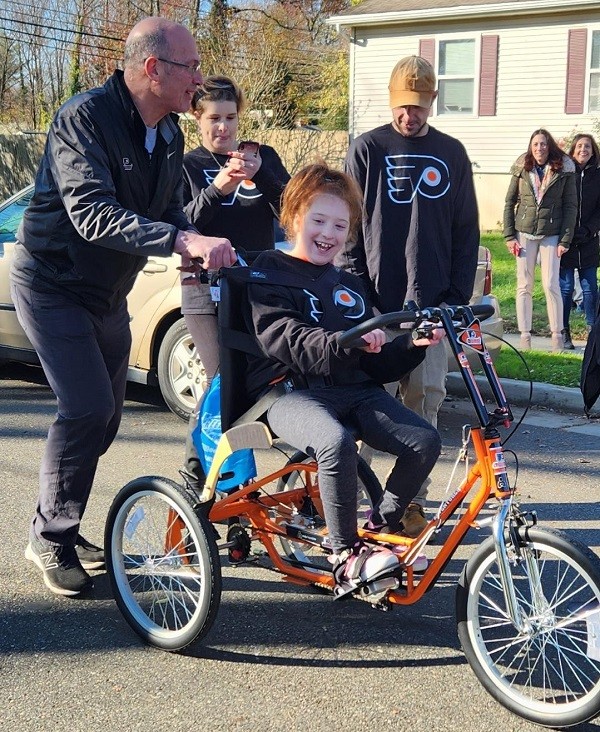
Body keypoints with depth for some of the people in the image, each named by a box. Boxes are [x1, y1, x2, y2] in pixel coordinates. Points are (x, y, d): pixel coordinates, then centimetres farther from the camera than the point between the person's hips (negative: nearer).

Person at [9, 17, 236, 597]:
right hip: (52, 284, -8)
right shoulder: (84, 117, -24)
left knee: (106, 413, 11)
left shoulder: (168, 134, 2)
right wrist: (181, 241, -45)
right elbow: (92, 213, -35)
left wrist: (200, 244, -18)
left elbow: (167, 208, 5)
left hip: (107, 293, 8)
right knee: (87, 408, -15)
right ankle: (49, 539, 3)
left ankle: (60, 527, 28)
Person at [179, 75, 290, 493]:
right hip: (206, 291, -2)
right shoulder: (187, 166, 8)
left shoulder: (263, 156, 12)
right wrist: (216, 189, -22)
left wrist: (261, 174, -18)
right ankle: (195, 474, 6)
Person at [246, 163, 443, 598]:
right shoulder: (271, 271, 5)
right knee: (337, 444, -37)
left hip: (353, 391, 6)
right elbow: (285, 340, -14)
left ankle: (382, 528, 6)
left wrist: (412, 345, -1)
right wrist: (346, 344, -30)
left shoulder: (351, 288, 23)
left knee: (425, 441, -18)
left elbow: (376, 366, 19)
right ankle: (346, 554, -19)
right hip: (290, 391, -6)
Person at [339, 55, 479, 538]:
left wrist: (458, 297, 3)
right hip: (376, 304, -2)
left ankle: (412, 499, 13)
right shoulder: (367, 149, 5)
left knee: (424, 402, 2)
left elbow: (467, 232, 12)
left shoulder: (451, 154, 12)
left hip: (431, 304, 2)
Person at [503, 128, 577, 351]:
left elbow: (571, 206, -1)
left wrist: (565, 240, -7)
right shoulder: (522, 169, 3)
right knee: (524, 286, 2)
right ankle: (525, 335, 7)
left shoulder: (564, 171, -1)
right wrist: (509, 236, -2)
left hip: (551, 235, -2)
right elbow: (509, 203, 6)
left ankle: (557, 335, 5)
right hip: (524, 233, 2)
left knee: (551, 285, -4)